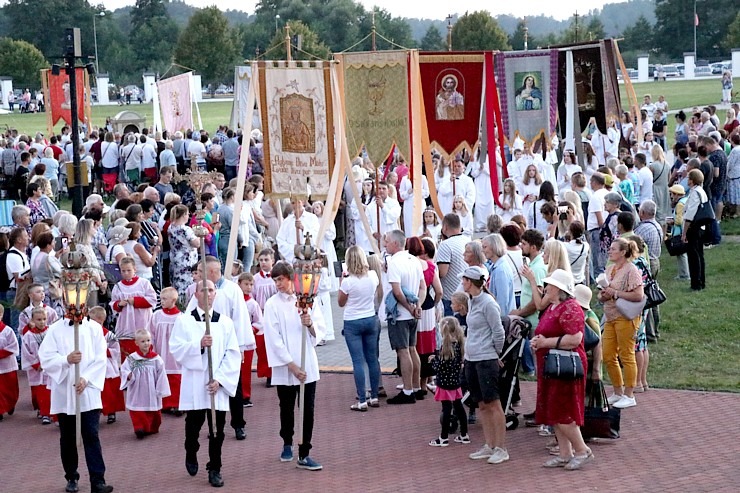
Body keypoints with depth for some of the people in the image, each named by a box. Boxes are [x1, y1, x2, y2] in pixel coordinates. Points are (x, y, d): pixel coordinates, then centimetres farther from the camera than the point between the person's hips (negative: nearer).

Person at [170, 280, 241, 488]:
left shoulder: (225, 322, 5)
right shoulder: (184, 320, 2)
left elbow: (233, 355, 2)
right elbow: (176, 349, -5)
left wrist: (219, 379, -8)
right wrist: (199, 345, -20)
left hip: (218, 385, 1)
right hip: (193, 384, -1)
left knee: (217, 430, 1)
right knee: (193, 425, 4)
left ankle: (214, 469, 13)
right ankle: (191, 455, 33)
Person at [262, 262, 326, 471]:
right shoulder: (272, 305, -3)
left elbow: (320, 330, 5)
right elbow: (274, 339, -9)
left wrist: (310, 324, -18)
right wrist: (292, 366, -14)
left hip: (307, 364, 1)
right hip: (285, 366, -1)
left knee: (308, 410, -2)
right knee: (287, 408, 12)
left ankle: (304, 455, 2)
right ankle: (287, 445, 34)